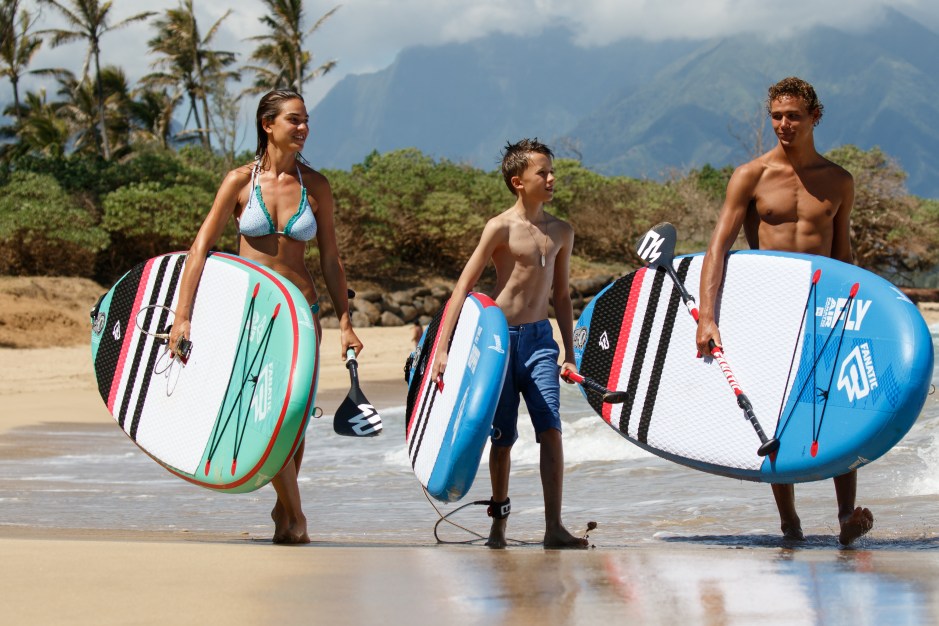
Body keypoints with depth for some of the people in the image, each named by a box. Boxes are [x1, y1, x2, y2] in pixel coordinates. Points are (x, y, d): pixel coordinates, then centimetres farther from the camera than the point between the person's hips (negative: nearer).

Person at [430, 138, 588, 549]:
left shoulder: (561, 232, 10)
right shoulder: (501, 227, -6)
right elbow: (463, 287, -7)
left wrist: (569, 353, 16)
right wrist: (442, 348, -13)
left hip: (540, 338, 4)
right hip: (500, 337, -4)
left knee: (550, 430, -11)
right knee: (503, 438, 5)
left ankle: (554, 528, -14)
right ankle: (499, 523, 22)